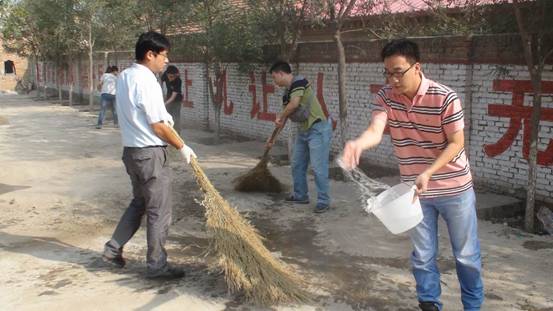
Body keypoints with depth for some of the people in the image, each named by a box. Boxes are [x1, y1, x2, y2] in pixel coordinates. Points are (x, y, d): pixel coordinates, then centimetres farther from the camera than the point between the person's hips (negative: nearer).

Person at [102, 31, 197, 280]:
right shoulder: (146, 81, -19)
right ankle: (156, 265, 10)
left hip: (131, 150, 9)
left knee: (139, 202, 23)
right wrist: (182, 147, -6)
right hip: (150, 153, -9)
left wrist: (164, 119, 6)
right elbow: (158, 127, -17)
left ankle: (113, 249, 27)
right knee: (159, 212, 1)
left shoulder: (124, 76, 9)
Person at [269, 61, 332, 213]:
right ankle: (300, 195, 29)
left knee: (318, 167, -8)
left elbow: (294, 103, -29)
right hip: (303, 130, 10)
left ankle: (323, 201, 1)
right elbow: (286, 113, 22)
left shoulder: (299, 81, -14)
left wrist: (280, 117, -12)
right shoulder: (287, 91, 12)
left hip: (318, 128, -10)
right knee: (297, 164, 16)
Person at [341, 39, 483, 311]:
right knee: (422, 255, 14)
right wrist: (358, 143, -49)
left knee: (466, 254, 13)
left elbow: (456, 143, -15)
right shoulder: (386, 97, -9)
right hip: (415, 190, 3)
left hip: (455, 189, -3)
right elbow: (375, 131, -25)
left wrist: (428, 173, -28)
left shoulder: (445, 98, -20)